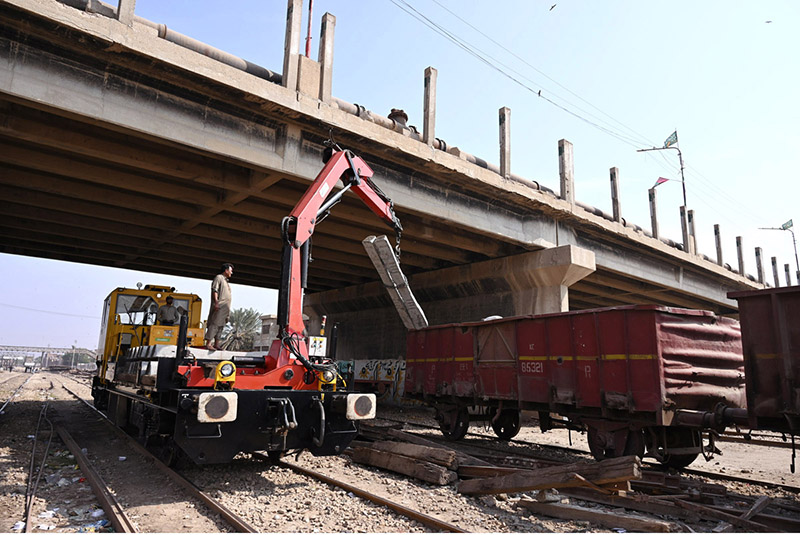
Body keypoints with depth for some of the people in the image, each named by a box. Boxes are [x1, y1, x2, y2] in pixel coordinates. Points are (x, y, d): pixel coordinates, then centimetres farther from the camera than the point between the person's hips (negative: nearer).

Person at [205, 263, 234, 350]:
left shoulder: (225, 281, 26)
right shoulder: (218, 277, 0)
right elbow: (214, 290, -11)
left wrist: (228, 311, 21)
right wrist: (216, 302, -23)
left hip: (225, 307, 9)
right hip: (219, 306, -9)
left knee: (220, 326, 7)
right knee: (214, 324, -14)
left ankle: (216, 344, 8)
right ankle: (208, 344, -16)